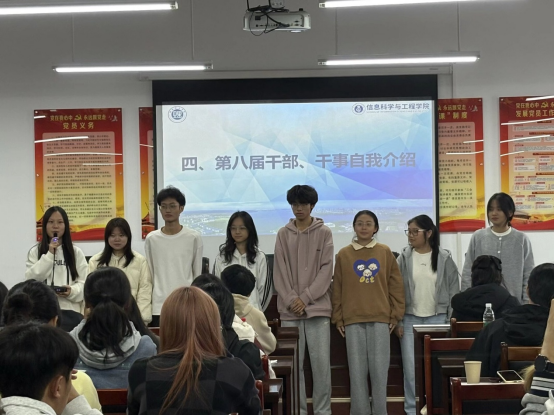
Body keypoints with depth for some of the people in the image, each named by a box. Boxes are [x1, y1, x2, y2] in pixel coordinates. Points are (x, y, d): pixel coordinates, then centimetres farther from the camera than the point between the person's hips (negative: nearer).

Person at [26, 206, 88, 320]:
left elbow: (84, 283, 5)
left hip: (70, 310, 0)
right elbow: (31, 279, -3)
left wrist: (72, 291, -19)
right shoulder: (35, 251, 11)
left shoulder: (76, 252, 11)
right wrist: (49, 255, -8)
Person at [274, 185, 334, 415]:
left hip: (317, 308, -2)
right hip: (289, 310, 2)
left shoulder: (324, 233, 4)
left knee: (321, 362, -2)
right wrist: (291, 299, -9)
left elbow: (326, 269, -2)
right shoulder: (283, 234, 9)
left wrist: (305, 298, -10)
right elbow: (280, 271, 4)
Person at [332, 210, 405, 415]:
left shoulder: (385, 252, 5)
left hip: (380, 318, 0)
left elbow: (396, 285, 6)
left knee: (379, 368, 1)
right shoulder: (344, 254, 5)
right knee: (357, 370, 3)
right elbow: (337, 288, 7)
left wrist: (396, 314, 1)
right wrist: (338, 318, 3)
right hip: (352, 320, 0)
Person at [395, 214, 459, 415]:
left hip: (437, 319, 0)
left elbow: (453, 291, 3)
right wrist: (397, 321, -2)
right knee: (411, 368, 0)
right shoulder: (403, 258, 1)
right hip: (410, 320, 1)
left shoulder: (444, 258, 0)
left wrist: (451, 320, -1)